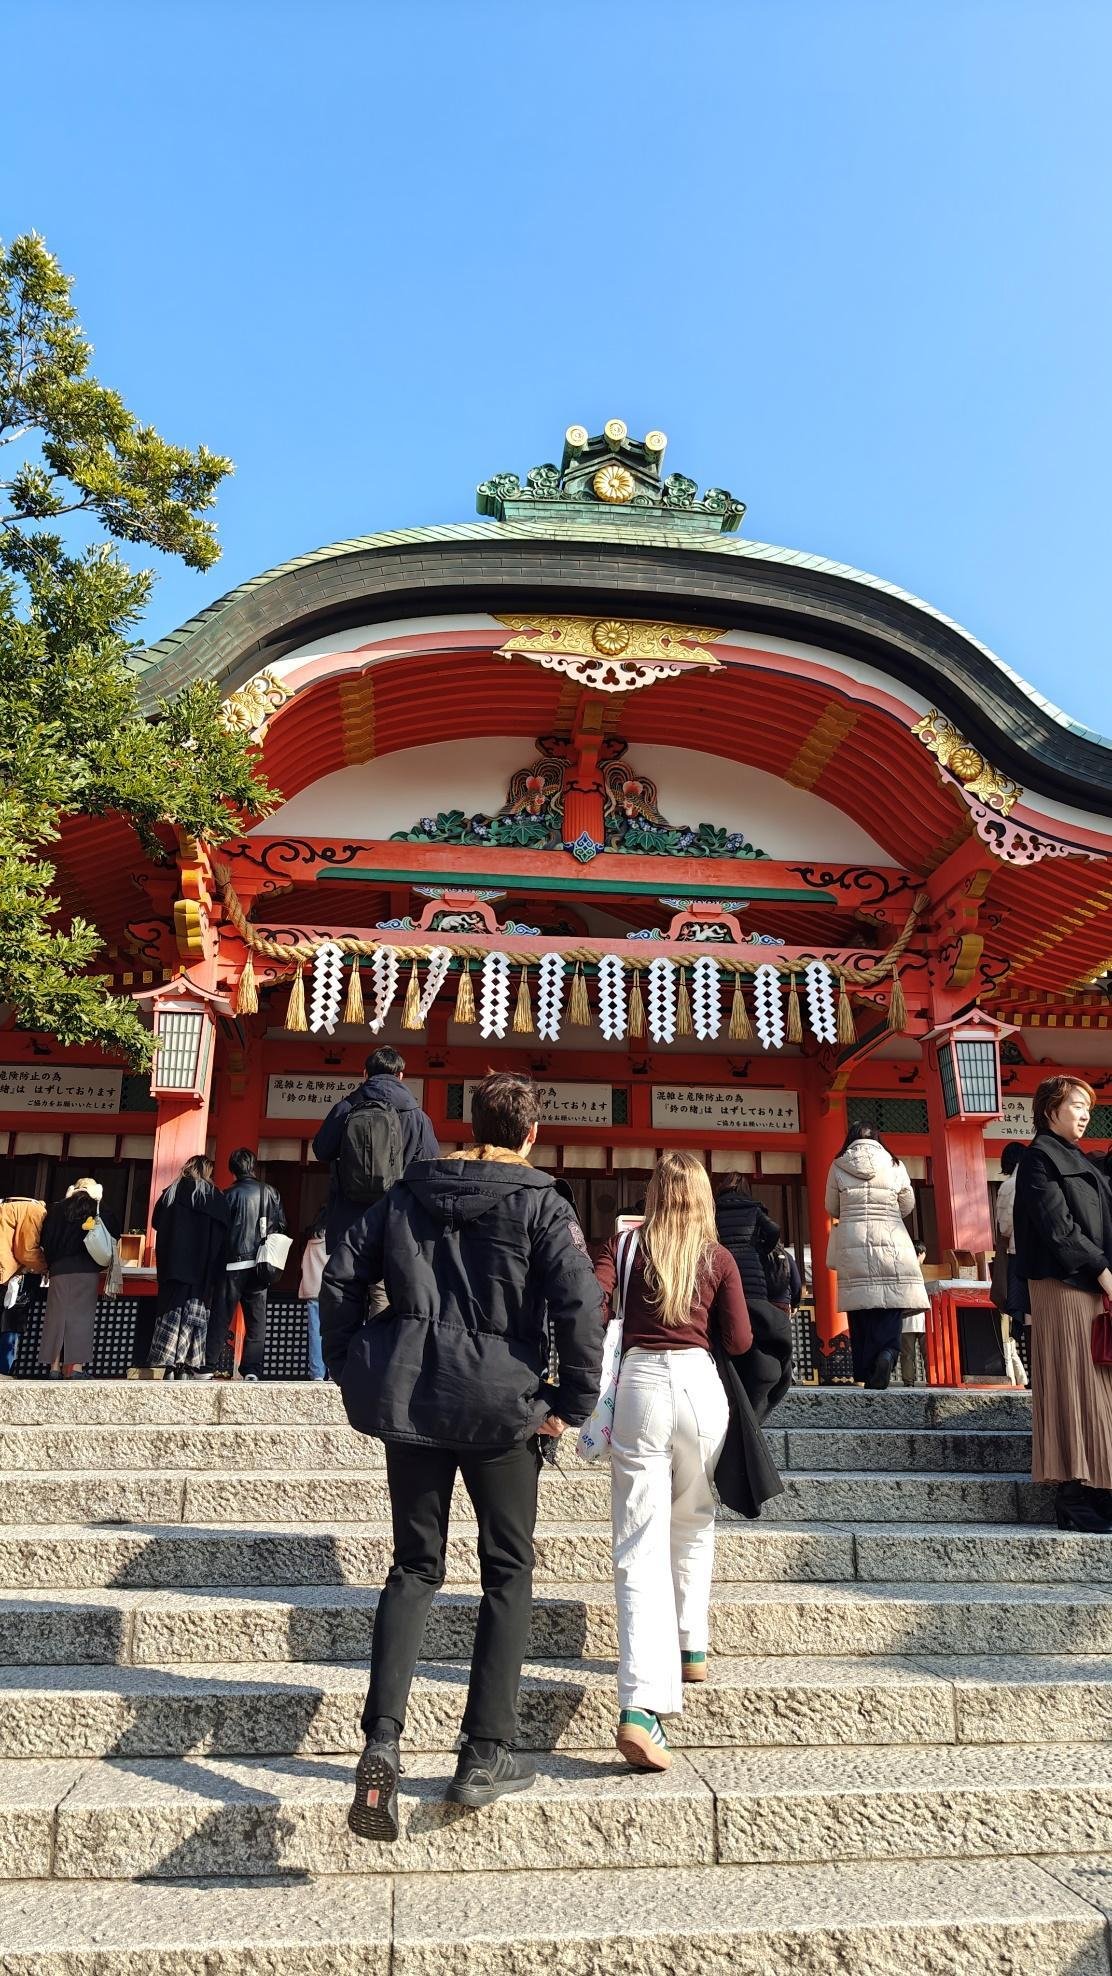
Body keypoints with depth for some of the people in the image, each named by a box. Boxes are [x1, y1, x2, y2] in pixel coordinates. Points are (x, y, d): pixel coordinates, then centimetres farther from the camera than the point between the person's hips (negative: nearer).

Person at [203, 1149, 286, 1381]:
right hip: (259, 1264, 2)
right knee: (257, 1320, 6)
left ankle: (207, 1368, 6)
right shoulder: (269, 1193, 2)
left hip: (233, 1263, -2)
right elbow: (280, 1225, 5)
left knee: (221, 1317, 5)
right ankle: (252, 1370, 2)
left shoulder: (229, 1195, -5)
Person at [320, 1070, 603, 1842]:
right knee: (508, 1571, 14)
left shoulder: (408, 1194, 5)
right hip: (501, 1404, -3)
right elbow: (581, 1305, -18)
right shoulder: (541, 1206, -8)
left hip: (411, 1401, 4)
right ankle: (485, 1756, 17)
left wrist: (351, 1371, 12)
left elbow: (340, 1278, 5)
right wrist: (574, 1403, -7)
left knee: (415, 1566, 16)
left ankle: (382, 1741, 3)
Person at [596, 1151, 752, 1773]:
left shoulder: (626, 1243, 5)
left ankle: (641, 1708, -12)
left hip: (639, 1384, -1)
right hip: (699, 1385, 1)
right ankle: (692, 1649, 36)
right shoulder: (719, 1257, 6)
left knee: (640, 1550, -3)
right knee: (694, 1526, 26)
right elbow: (740, 1342, 2)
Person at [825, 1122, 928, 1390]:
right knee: (892, 1305, 0)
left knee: (860, 1309, 5)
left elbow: (832, 1208, 12)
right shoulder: (895, 1165, 6)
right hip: (891, 1241, 0)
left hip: (853, 1243, 0)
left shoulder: (838, 1167, 5)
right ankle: (887, 1352, -25)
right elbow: (908, 1206, 15)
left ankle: (867, 1372, 4)